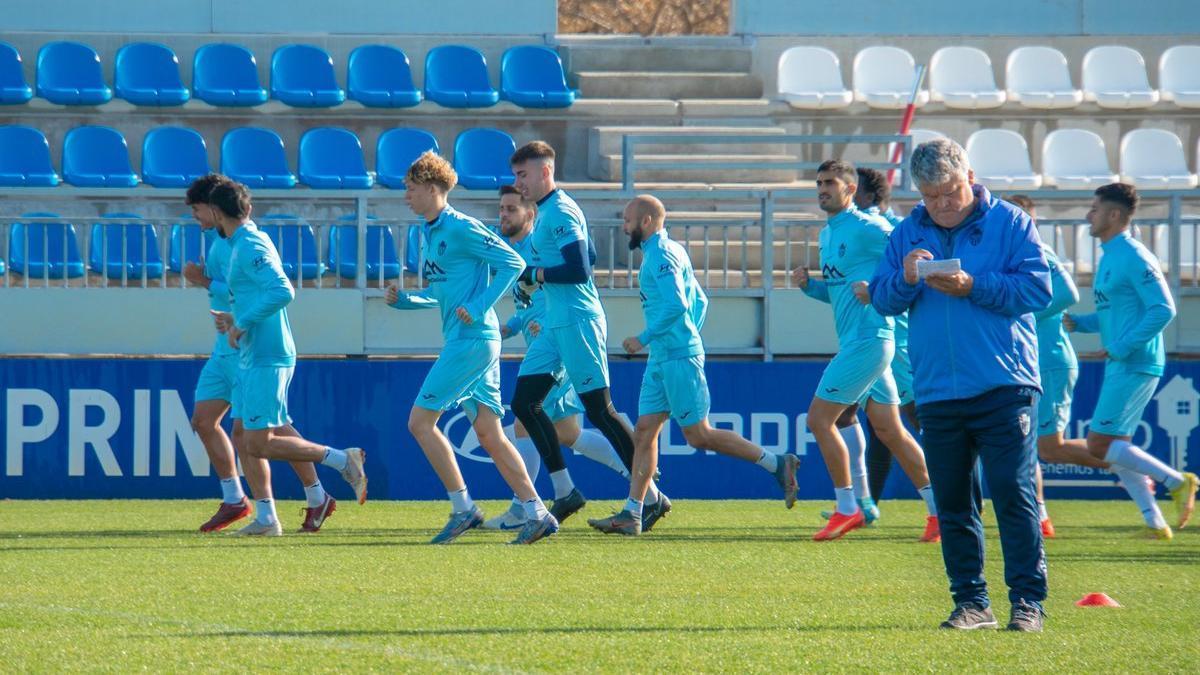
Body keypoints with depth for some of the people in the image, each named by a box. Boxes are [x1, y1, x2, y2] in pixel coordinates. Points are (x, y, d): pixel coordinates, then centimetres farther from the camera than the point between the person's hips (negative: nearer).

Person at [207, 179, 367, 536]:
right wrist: (236, 319, 17)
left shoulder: (250, 247, -15)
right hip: (253, 358, 10)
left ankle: (342, 459, -6)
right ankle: (266, 518, 10)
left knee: (260, 444, -10)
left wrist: (243, 325, -20)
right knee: (247, 439, 9)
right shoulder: (249, 242, 15)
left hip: (266, 358, -10)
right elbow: (275, 294, 24)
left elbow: (282, 292, -27)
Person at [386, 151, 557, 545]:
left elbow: (513, 263, -15)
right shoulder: (429, 235, 18)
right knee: (488, 433, 6)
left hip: (472, 339, -10)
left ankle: (463, 509, -5)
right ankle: (536, 514, 4)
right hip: (465, 341, 10)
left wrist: (479, 307, -20)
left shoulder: (460, 228, -11)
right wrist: (405, 301, 10)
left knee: (420, 421, -7)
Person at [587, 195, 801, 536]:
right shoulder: (669, 252, 18)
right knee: (644, 431, 5)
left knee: (699, 435, -7)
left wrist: (644, 338, -16)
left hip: (678, 359, -10)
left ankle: (776, 463, -1)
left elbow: (676, 305, -23)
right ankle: (631, 515, 3)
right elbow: (699, 301, 23)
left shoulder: (662, 256, -13)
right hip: (662, 359, 10)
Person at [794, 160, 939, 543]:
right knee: (889, 429, 9)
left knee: (820, 418, -8)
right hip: (855, 342, 10)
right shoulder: (828, 235, 17)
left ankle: (848, 509, -2)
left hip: (867, 341, -10)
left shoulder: (866, 229, -12)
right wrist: (809, 284, 7)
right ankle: (939, 510, 11)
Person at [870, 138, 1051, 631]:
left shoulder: (1010, 223, 2)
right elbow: (881, 300, 9)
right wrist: (906, 279, -12)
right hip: (937, 391, 4)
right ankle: (971, 602, 12)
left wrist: (972, 287, -15)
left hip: (1003, 388, -4)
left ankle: (1028, 600, -6)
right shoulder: (907, 234, 13)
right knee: (952, 505, 6)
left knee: (1013, 495, -8)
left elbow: (1038, 290, -6)